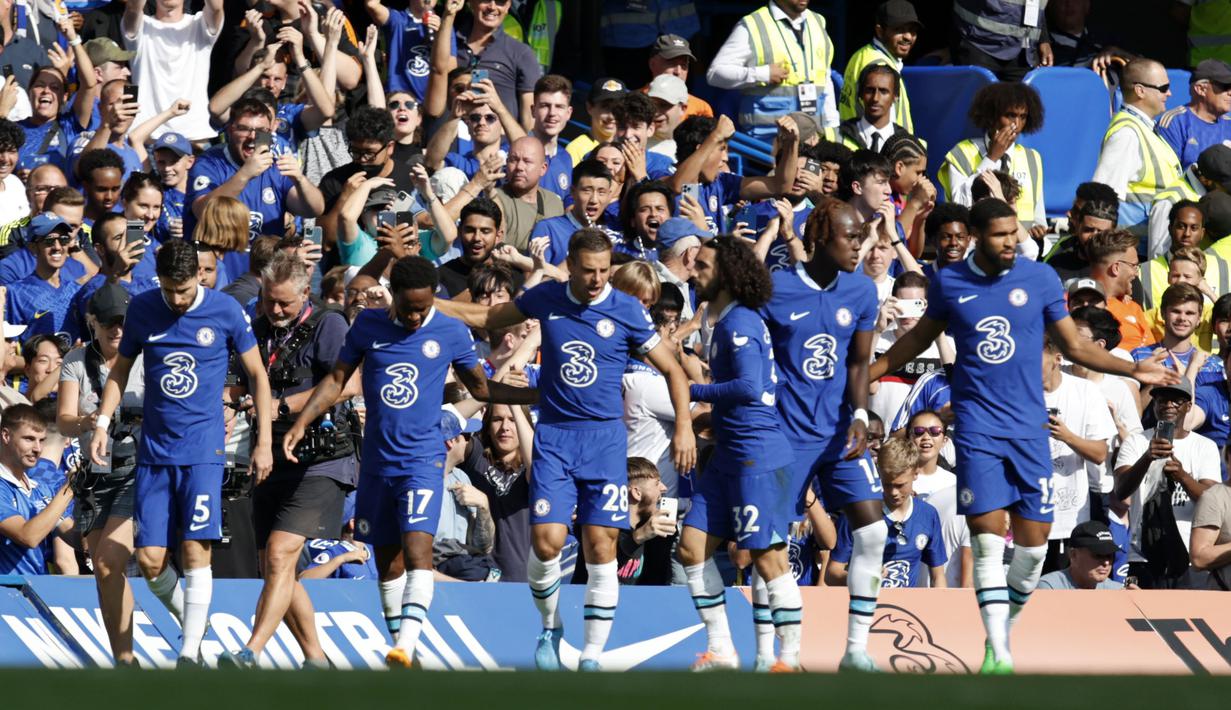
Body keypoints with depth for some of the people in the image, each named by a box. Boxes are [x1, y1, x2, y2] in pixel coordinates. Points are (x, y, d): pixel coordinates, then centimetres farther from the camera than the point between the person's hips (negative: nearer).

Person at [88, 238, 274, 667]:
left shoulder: (225, 311, -4)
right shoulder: (142, 309, 3)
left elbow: (257, 375, 5)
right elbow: (121, 368, 16)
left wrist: (264, 442, 2)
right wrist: (102, 423, 4)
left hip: (203, 449, -3)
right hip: (154, 450, 3)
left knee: (195, 550, -13)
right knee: (150, 560, -2)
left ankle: (191, 651, -9)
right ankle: (191, 624, 23)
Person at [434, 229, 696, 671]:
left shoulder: (626, 311, -3)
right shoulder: (546, 299, 3)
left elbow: (672, 370, 4)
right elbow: (483, 317, 18)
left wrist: (684, 427, -6)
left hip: (604, 436, -1)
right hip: (553, 436, 1)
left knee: (601, 548, -6)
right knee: (547, 542, -11)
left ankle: (592, 656, 2)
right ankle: (551, 628, 16)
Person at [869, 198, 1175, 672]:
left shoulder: (1040, 279, 1)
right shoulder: (949, 284, 1)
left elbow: (1073, 346, 10)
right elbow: (919, 338, 19)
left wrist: (1132, 369, 1)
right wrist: (865, 374, 15)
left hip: (1029, 428, 2)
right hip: (977, 428, -2)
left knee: (1034, 544, 1)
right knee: (988, 540, -12)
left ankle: (1005, 630, 23)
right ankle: (999, 656, -13)